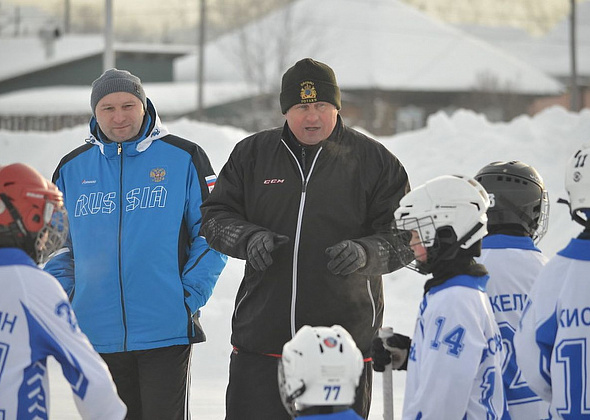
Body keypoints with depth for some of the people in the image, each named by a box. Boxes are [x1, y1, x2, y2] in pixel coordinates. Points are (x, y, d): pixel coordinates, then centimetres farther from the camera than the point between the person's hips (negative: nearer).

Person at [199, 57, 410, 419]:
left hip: (344, 341, -1)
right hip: (261, 339, 1)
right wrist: (248, 238, -10)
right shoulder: (252, 154, 8)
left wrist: (365, 253, -20)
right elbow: (215, 216, 11)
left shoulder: (374, 161, 2)